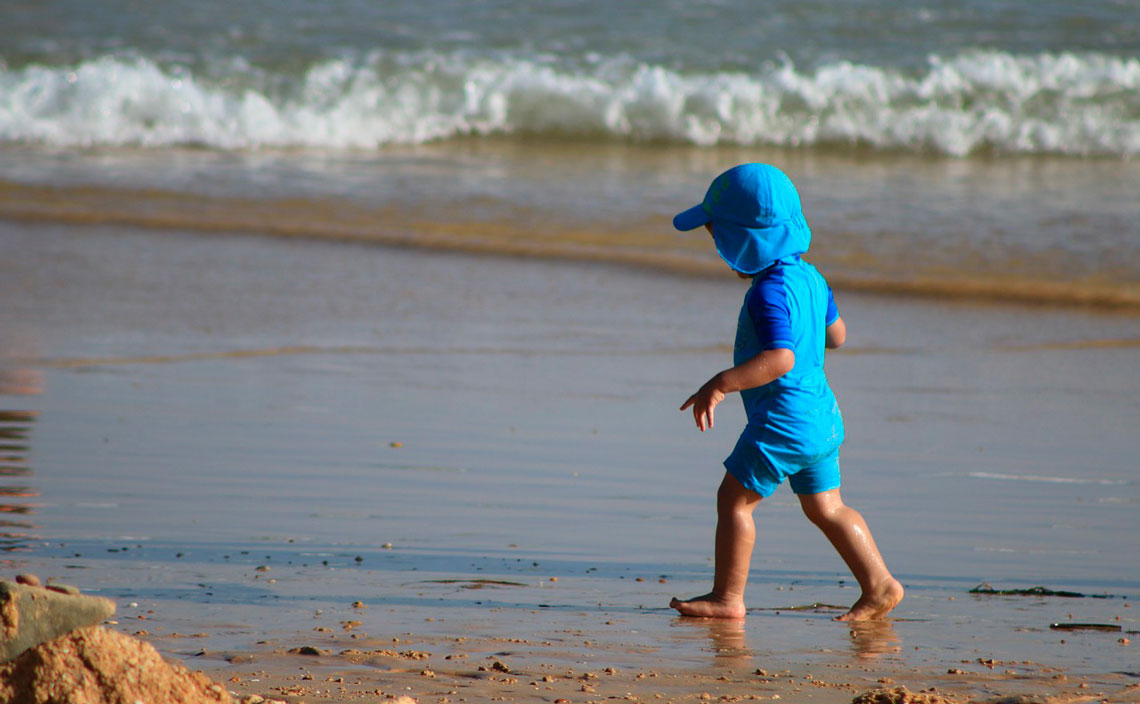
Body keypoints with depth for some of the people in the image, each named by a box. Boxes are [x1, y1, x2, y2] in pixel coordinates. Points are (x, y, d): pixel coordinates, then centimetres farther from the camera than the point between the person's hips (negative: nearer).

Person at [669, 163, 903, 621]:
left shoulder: (770, 293, -20)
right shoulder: (809, 277, 9)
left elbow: (781, 358, -31)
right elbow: (836, 334, 22)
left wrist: (721, 384, -33)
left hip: (785, 420, -10)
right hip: (823, 413, 10)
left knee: (734, 497, 1)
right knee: (825, 507, 16)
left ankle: (726, 597, 5)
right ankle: (879, 585, 13)